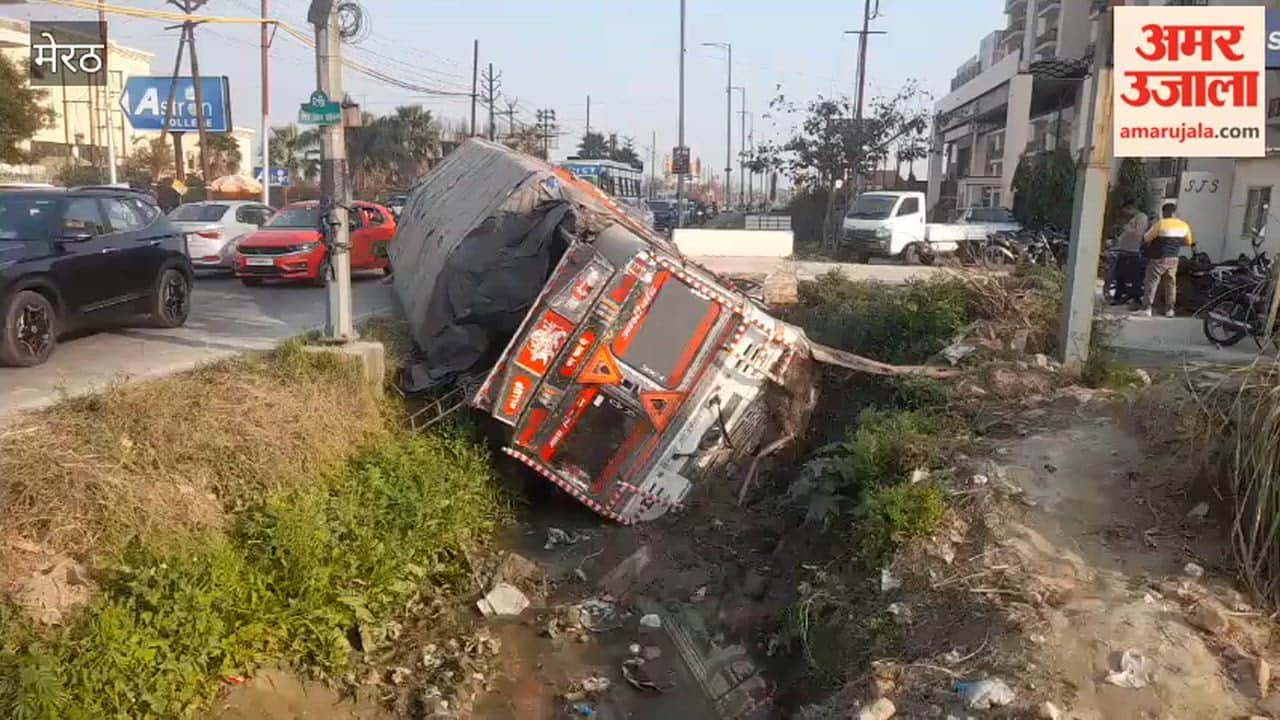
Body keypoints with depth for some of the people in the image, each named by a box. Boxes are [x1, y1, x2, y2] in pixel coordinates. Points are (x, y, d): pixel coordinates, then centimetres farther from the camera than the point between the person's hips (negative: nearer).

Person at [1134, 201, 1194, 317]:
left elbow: (1146, 238, -7)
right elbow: (1189, 242, 15)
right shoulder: (1184, 225, 5)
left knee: (1151, 282, -4)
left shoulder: (1161, 224, -14)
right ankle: (1169, 309, 13)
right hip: (1174, 259, 6)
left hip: (1159, 258, -6)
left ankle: (1146, 308, -9)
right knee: (1171, 283, 12)